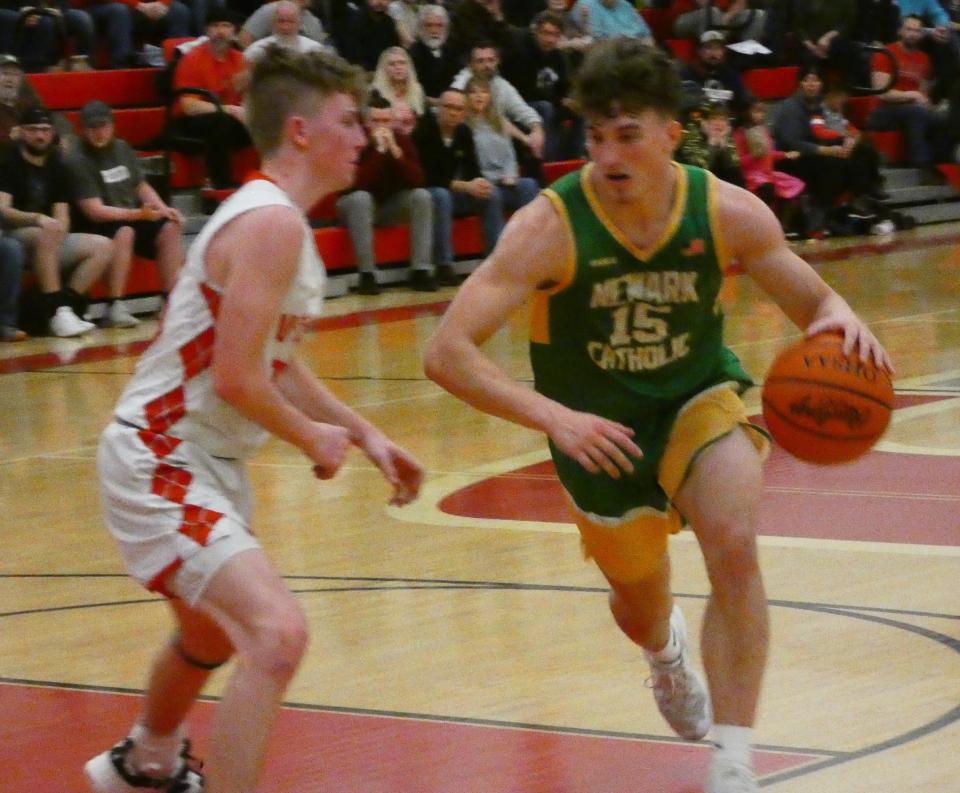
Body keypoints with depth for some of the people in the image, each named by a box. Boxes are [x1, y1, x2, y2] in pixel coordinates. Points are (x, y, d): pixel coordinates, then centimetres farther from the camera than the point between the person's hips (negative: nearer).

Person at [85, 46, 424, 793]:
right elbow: (237, 379, -27)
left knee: (214, 632, 33)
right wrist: (313, 438, -11)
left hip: (207, 461, 11)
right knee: (278, 633, -26)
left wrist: (366, 434, 13)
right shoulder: (272, 224, -22)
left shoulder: (277, 220, 9)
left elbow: (277, 363, 20)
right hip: (158, 465, -11)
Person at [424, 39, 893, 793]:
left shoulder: (728, 212, -21)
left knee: (734, 548, -27)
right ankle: (667, 652, 58)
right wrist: (553, 417, -47)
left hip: (697, 399, 0)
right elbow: (448, 352, -33)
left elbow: (814, 300, -6)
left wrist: (841, 319, -32)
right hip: (600, 428, 0)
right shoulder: (550, 227, -28)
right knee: (641, 606, 17)